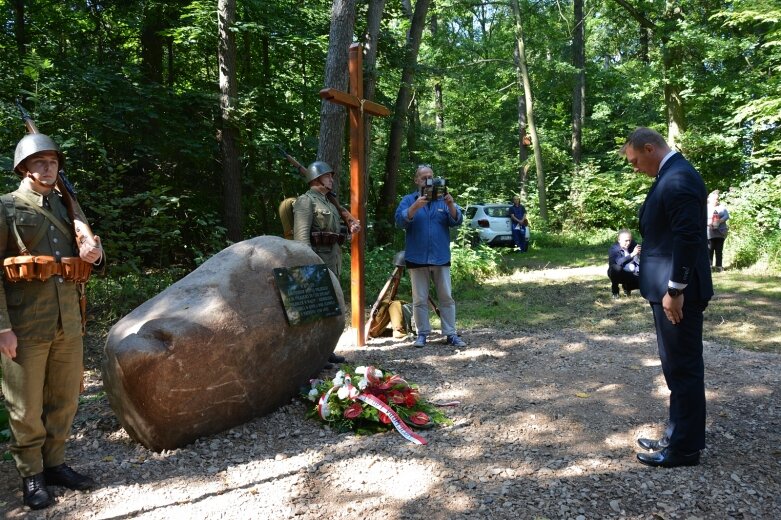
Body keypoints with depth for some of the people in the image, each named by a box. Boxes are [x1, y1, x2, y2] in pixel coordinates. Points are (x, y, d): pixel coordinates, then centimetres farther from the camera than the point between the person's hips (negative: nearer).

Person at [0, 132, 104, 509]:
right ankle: (31, 476, 20)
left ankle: (54, 463, 29)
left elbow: (90, 247, 23)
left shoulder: (65, 207, 14)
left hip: (68, 322, 5)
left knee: (65, 399, 13)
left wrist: (94, 253, -3)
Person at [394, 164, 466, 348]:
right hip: (417, 258, -1)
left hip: (441, 257, 2)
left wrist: (451, 205, -22)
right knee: (420, 299, 3)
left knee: (446, 297, 3)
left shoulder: (443, 199, 8)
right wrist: (416, 206, -29)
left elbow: (457, 221, -3)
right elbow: (401, 221, -13)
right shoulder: (408, 200, 4)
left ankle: (451, 334, 9)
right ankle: (422, 333, 12)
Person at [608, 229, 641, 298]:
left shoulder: (633, 245, -4)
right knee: (616, 268, -37)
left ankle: (626, 287, 16)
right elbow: (619, 262, -37)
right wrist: (632, 254, -47)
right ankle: (614, 289, -9)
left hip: (632, 275, 5)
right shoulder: (614, 249, -18)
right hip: (619, 274, -5)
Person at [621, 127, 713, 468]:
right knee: (678, 367, 17)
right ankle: (679, 437, 30)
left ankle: (684, 449, 14)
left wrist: (674, 290, -21)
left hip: (678, 292, -11)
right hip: (670, 288, 11)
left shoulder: (678, 178, -18)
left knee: (683, 368, 1)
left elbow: (688, 237, -24)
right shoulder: (671, 175, 14)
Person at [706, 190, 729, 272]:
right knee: (710, 250, -8)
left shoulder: (721, 207, 14)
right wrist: (708, 223, -22)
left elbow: (727, 216, 2)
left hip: (720, 232, 2)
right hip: (709, 232, -2)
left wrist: (720, 221, -18)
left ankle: (718, 266, 5)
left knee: (719, 250, 2)